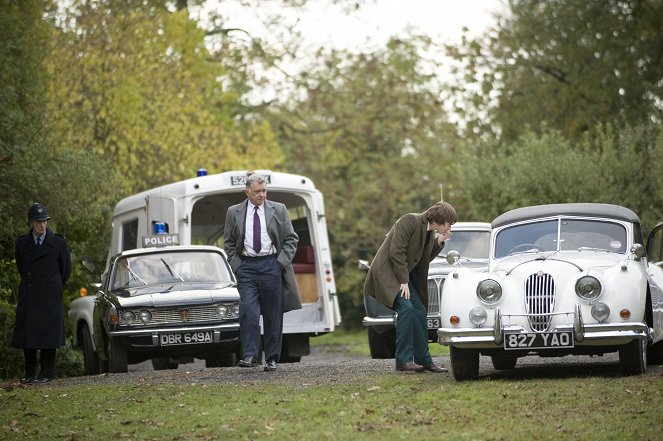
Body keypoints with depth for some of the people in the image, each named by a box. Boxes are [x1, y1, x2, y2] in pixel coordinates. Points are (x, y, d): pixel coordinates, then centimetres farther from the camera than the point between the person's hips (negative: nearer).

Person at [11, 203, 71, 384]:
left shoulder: (58, 243, -3)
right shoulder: (22, 243, 4)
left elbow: (66, 269, 8)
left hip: (50, 297, -3)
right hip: (28, 297, 3)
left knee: (48, 335, -2)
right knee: (26, 335, 1)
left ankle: (46, 374, 5)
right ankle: (30, 373, 9)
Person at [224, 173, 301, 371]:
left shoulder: (278, 210, 6)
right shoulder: (234, 213, 7)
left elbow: (291, 239, 8)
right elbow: (229, 243, 12)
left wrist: (282, 261, -4)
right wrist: (236, 265, 0)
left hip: (272, 265, 0)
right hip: (247, 266, 0)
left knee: (273, 314, 3)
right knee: (248, 311, -14)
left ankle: (272, 359, 9)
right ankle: (250, 355, -15)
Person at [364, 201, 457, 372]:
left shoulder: (431, 233, 8)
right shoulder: (410, 221, -19)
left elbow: (425, 259, 11)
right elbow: (396, 252, -22)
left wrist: (439, 243, -3)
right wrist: (403, 281, -20)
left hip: (405, 275, 9)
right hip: (387, 272, -9)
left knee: (420, 311, 4)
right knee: (406, 307, -22)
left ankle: (423, 360, 11)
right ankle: (403, 360, -20)